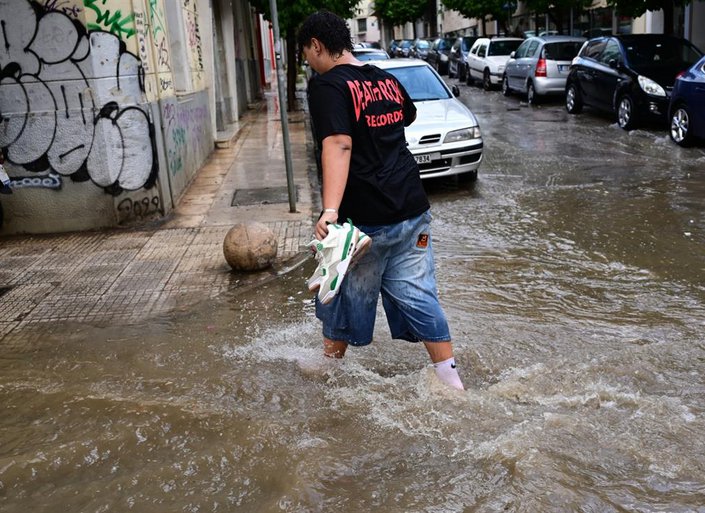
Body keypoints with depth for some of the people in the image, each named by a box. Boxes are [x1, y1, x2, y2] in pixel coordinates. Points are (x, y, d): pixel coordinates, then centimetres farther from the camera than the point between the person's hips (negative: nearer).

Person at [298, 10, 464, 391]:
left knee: (347, 297, 14)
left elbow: (338, 145, -27)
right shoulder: (386, 80, 12)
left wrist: (329, 211, -37)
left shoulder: (327, 86, -11)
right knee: (417, 295, 11)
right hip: (412, 209, 6)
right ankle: (451, 380, 13)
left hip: (366, 218, -6)